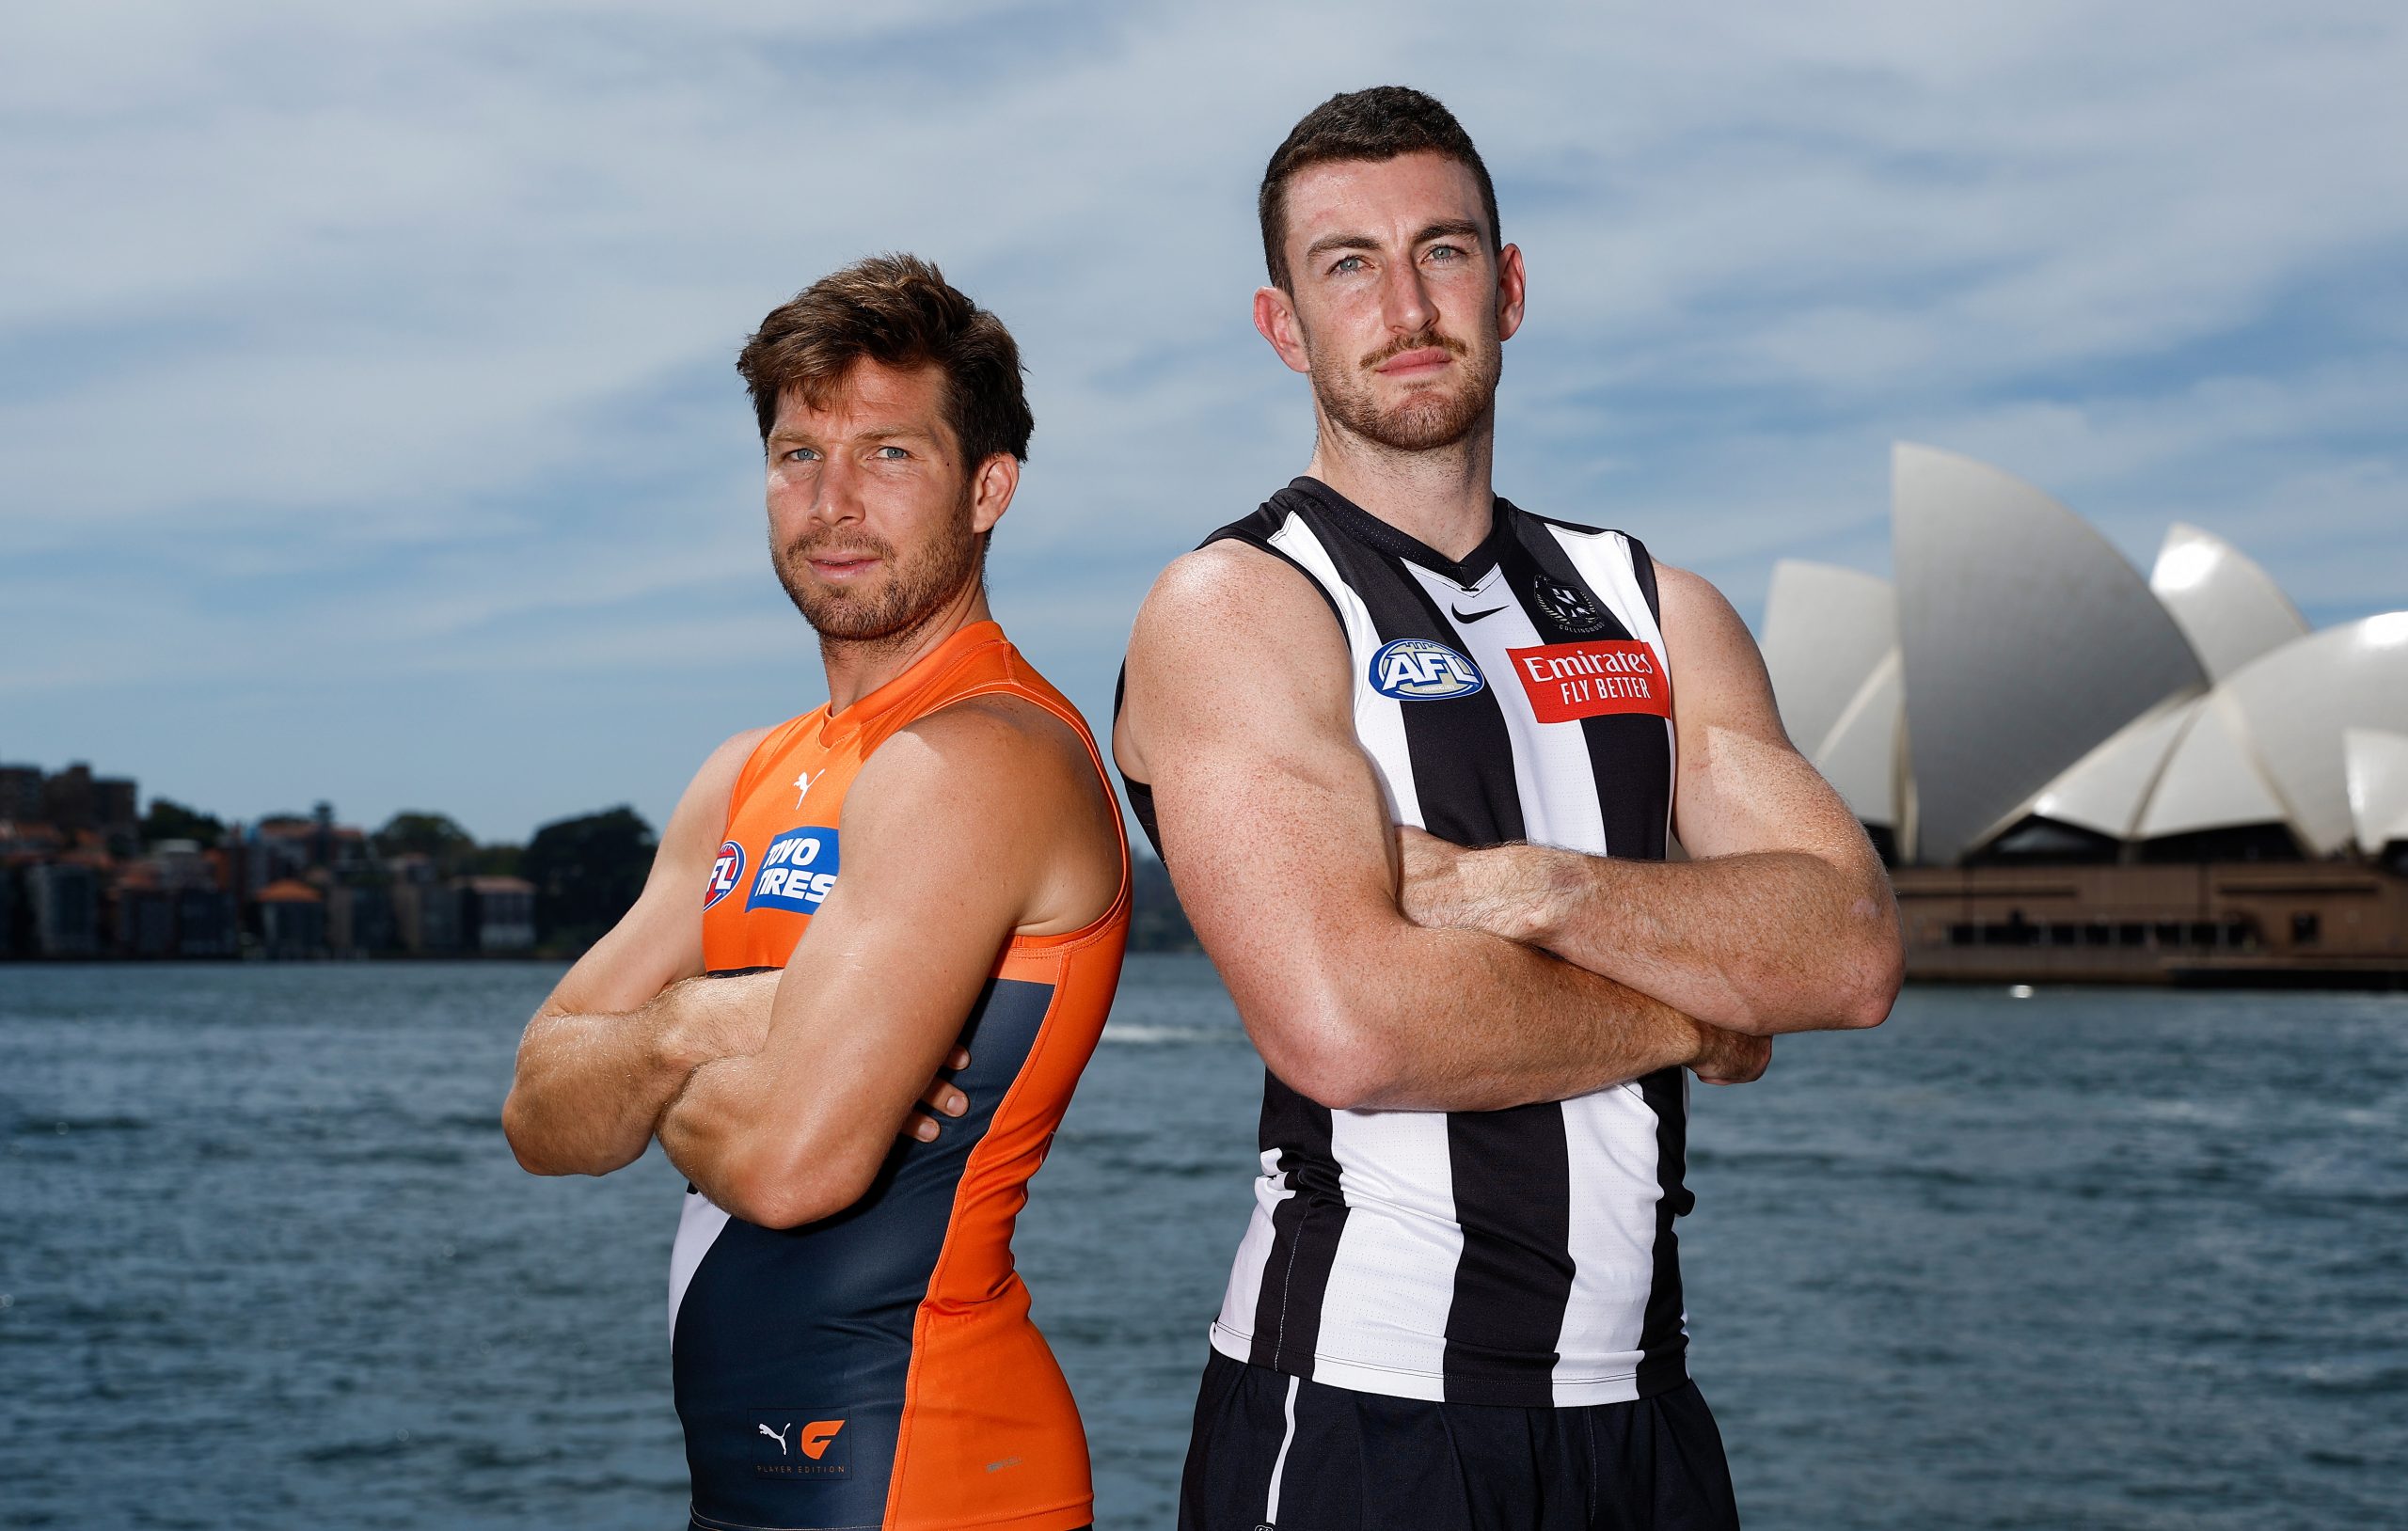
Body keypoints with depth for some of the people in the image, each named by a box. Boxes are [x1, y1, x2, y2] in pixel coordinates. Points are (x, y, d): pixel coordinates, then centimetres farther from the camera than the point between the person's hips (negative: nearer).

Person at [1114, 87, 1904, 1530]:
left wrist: (1533, 887, -18)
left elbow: (1852, 950, -3)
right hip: (1356, 1407, -5)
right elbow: (1346, 1027, -22)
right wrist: (1695, 1018, -8)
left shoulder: (1658, 610, 10)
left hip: (1641, 1405, 5)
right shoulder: (1232, 609, -8)